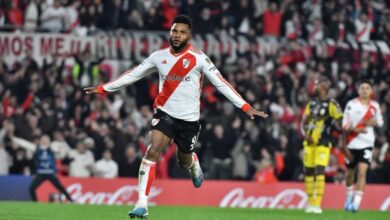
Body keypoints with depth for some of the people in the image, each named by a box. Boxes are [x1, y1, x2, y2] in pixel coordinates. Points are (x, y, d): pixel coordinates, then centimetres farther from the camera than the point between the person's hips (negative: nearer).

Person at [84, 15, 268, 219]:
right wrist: (104, 88, 11)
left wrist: (246, 107, -17)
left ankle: (194, 165, 54)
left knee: (184, 162, 13)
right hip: (164, 113, 1)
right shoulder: (159, 56, 0)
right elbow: (133, 75, 10)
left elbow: (221, 83, -11)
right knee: (152, 152, -20)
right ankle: (142, 204, -23)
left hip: (189, 118, -1)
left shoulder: (198, 58, -10)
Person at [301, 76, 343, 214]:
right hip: (309, 142, 7)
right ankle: (310, 203, 17)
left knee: (319, 171, -16)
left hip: (323, 143, -7)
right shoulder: (312, 103, 12)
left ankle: (317, 205, -18)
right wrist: (304, 133, -6)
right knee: (308, 171, 8)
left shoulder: (331, 104, -6)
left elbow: (341, 123, -5)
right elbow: (304, 121, 13)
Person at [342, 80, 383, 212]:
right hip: (352, 143, -1)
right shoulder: (351, 104, -4)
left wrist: (374, 122, -3)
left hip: (367, 144, 1)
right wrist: (356, 129, -24)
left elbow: (380, 121, 19)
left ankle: (356, 203, -19)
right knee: (350, 173, 13)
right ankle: (349, 197, 38)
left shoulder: (375, 106, 6)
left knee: (362, 172, -15)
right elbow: (345, 124, -7)